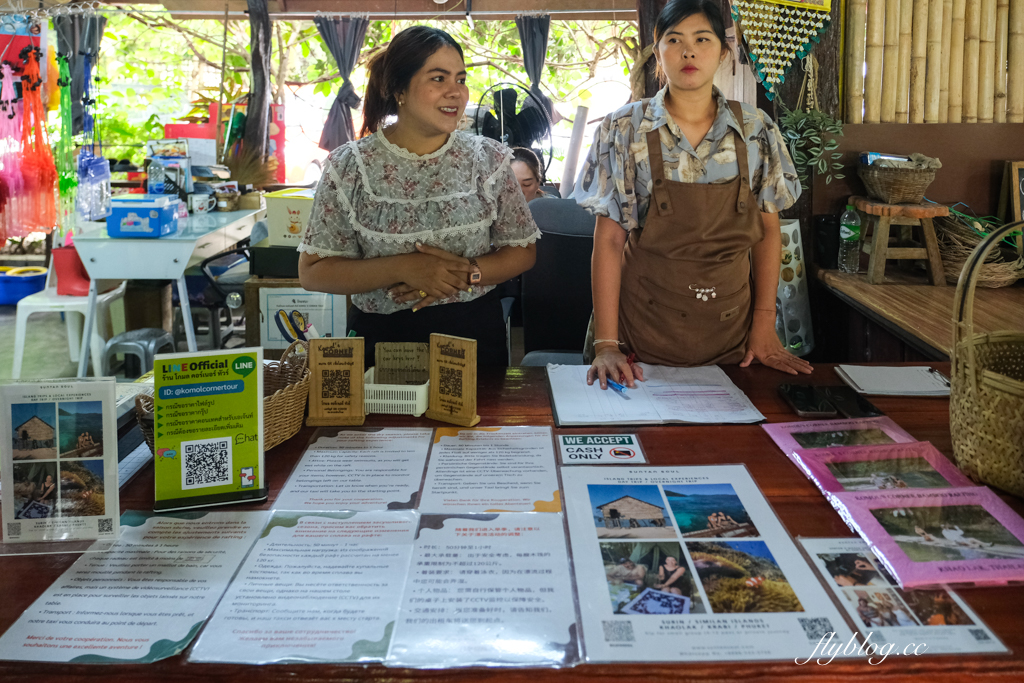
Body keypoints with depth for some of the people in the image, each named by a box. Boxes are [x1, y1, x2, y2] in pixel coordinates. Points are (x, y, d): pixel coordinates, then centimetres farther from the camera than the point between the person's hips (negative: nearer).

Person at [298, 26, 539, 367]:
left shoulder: (490, 158, -1)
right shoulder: (349, 166, -6)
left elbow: (523, 251, 4)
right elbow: (312, 272, -6)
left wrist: (465, 274, -16)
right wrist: (402, 269, -20)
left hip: (474, 336, 2)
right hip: (381, 338, -1)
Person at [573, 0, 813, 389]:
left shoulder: (756, 131, 1)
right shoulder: (625, 130, -5)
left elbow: (768, 230, 7)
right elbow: (609, 239, -7)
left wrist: (764, 325, -1)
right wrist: (606, 344, -13)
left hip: (730, 332, 2)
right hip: (645, 326, -2)